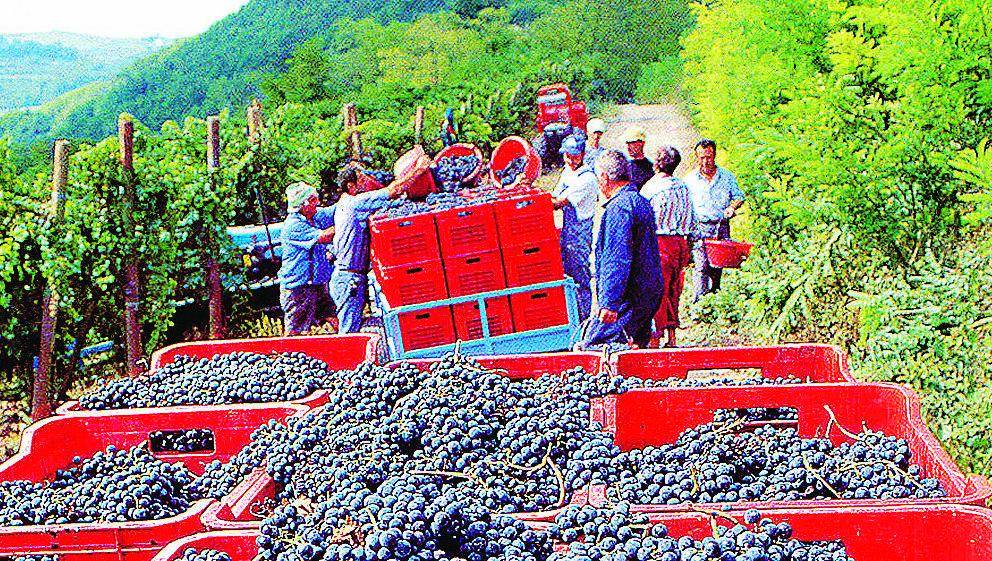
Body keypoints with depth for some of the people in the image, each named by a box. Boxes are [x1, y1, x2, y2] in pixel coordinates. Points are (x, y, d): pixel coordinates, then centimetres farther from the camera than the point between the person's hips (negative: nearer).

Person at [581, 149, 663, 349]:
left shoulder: (619, 207, -16)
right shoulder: (642, 202, 17)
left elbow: (618, 260, -24)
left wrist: (609, 302, -26)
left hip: (628, 300, -10)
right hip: (649, 294, 10)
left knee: (592, 348, -11)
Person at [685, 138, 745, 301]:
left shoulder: (727, 176, 9)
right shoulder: (690, 179, 7)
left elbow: (739, 196, 16)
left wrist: (732, 206, -6)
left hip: (721, 228, 2)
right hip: (699, 228, -2)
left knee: (717, 265, 5)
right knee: (701, 265, -12)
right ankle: (699, 299, -13)